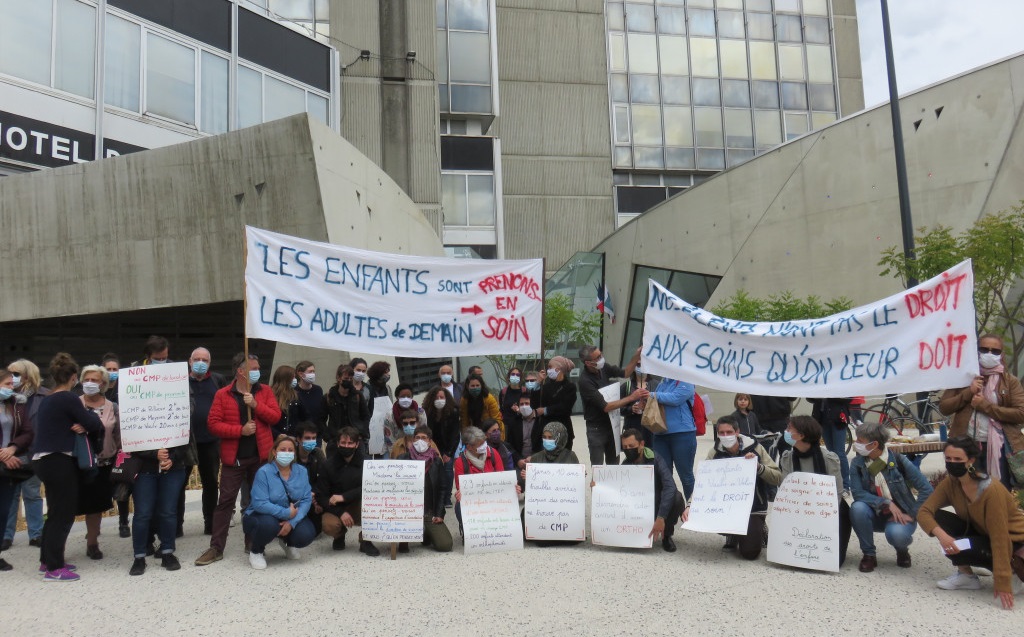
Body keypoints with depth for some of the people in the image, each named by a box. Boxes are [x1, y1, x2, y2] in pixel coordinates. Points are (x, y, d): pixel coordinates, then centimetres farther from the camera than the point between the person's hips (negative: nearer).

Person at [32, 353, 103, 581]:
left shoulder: (47, 400, 12)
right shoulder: (68, 398, -14)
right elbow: (95, 425, -13)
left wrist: (81, 427, -6)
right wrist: (86, 419, 8)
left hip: (44, 460, 9)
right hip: (58, 460, -9)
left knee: (56, 512, 19)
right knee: (64, 514, -2)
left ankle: (47, 560, 27)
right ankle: (54, 568, 2)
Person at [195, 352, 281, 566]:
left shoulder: (264, 391, 4)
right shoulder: (223, 395, -2)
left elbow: (275, 416, -4)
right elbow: (214, 424, -8)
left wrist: (256, 405, -17)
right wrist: (240, 430, -17)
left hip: (261, 455, 2)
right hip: (234, 457, -2)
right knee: (225, 501, 1)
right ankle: (216, 548, 8)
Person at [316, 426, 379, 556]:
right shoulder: (328, 465, -7)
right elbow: (321, 496, -7)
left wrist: (343, 497, -28)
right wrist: (340, 513, -20)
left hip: (359, 508, 0)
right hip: (336, 509, 0)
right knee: (330, 526, -32)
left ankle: (366, 541, -14)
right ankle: (340, 535, 8)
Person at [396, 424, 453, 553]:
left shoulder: (436, 461, 7)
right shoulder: (403, 459, 2)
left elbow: (441, 489, 7)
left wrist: (439, 514, -2)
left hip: (430, 513, 2)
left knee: (445, 545, -11)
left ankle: (428, 534, 22)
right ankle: (404, 541, 8)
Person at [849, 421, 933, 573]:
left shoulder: (898, 460, -14)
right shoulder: (857, 463, -9)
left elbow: (926, 489, -12)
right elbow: (857, 493, -19)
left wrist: (912, 515, -16)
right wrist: (886, 503, -29)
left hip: (900, 515, -2)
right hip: (875, 515, 2)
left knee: (896, 533, -36)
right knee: (857, 508, -31)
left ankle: (902, 549, 5)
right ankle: (868, 555, -10)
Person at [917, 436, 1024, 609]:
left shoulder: (992, 490, -30)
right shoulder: (950, 483, -13)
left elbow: (999, 538, -31)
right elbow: (924, 512, -16)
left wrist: (1002, 583, -31)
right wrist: (941, 535, -37)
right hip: (981, 533, 6)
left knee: (956, 548, -28)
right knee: (938, 518, -17)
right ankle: (966, 575, -4)